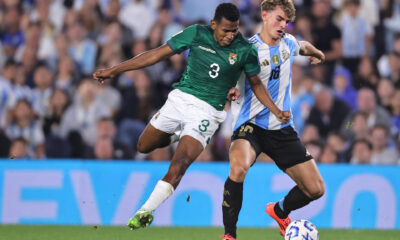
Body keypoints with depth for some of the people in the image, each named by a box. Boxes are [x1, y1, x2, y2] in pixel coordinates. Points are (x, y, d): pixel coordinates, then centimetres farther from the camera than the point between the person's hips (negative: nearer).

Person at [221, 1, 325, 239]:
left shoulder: (288, 43, 7)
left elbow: (303, 47, 32)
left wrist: (316, 53, 53)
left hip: (283, 128, 6)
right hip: (251, 125, -6)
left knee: (315, 189, 2)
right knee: (239, 168, -37)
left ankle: (280, 211, 35)